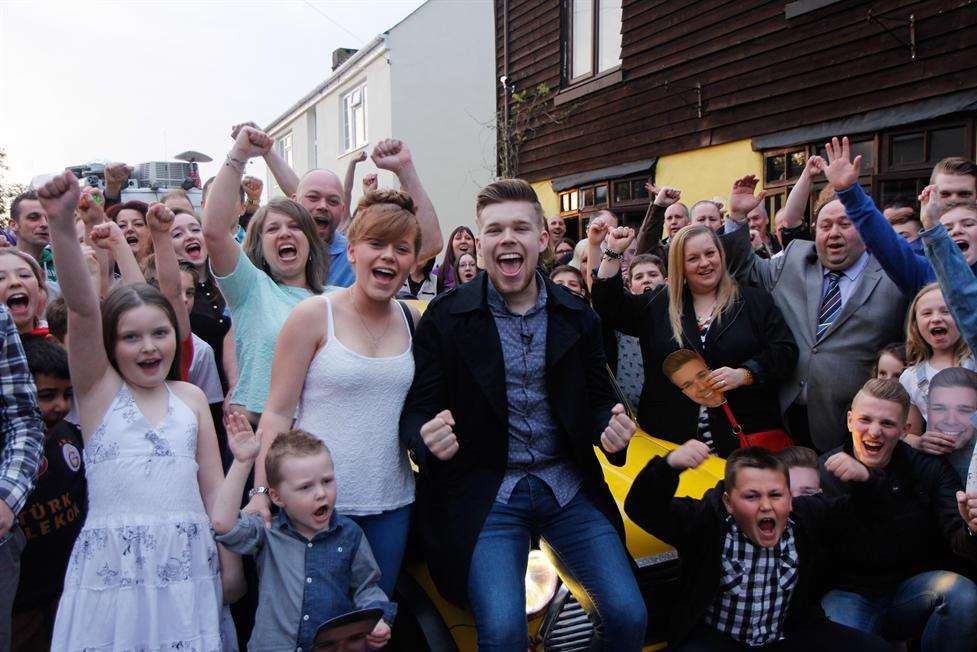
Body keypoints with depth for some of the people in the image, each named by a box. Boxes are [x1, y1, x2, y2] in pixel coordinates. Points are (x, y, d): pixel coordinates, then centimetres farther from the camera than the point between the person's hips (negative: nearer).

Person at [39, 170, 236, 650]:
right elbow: (82, 309, -15)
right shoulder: (98, 389, 1)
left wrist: (230, 564, 5)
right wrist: (62, 223, -27)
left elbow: (212, 487, 8)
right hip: (114, 568, -2)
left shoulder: (190, 397, 7)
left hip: (187, 567, 2)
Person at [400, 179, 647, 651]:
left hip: (569, 486, 3)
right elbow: (416, 410, -2)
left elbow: (597, 400, 12)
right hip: (484, 489, -2)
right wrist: (428, 437, -25)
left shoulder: (577, 315, 5)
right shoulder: (445, 317, -4)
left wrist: (610, 427, -11)